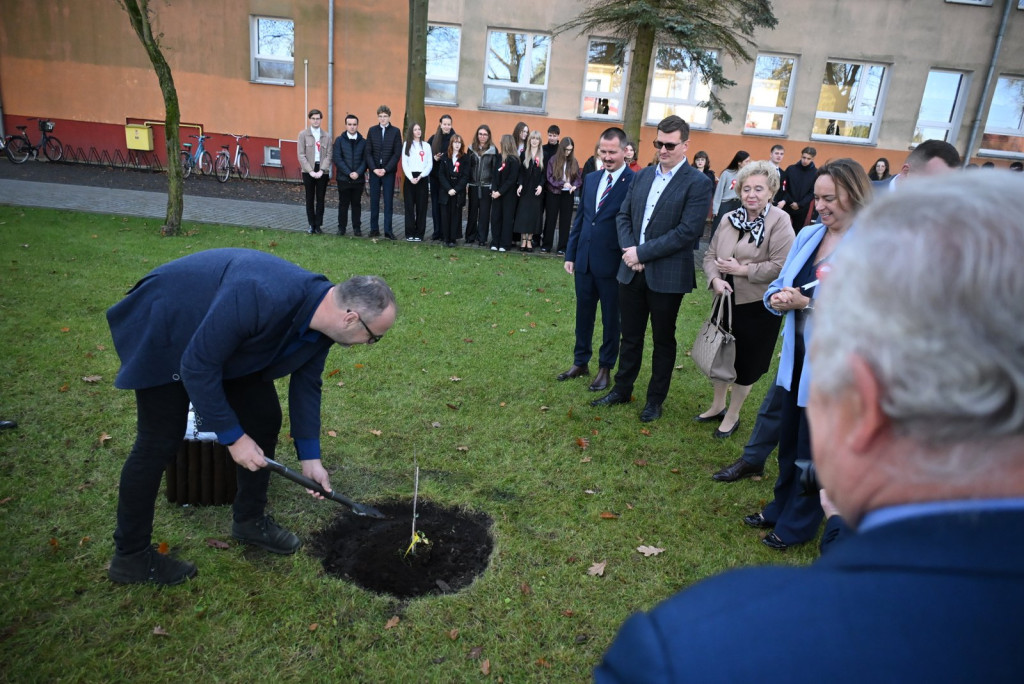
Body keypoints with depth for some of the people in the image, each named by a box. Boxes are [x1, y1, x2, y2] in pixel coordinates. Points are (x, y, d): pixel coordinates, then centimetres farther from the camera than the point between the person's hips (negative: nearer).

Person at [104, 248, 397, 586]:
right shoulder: (263, 299, -42)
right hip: (164, 327, -7)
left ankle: (249, 519, 24)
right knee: (161, 441, -6)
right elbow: (197, 367, -31)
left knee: (265, 419, 4)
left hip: (228, 338, 8)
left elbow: (306, 384, 1)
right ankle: (130, 556, 13)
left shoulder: (323, 319, -15)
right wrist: (233, 436, -23)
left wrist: (310, 456, 3)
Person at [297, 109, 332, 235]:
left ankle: (318, 225, 10)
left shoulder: (326, 136, 5)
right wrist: (310, 171, -12)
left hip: (322, 172, 1)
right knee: (310, 199, 5)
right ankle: (311, 225, 14)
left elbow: (328, 155, 1)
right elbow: (301, 155, -3)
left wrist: (321, 170, -11)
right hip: (308, 171, -1)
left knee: (320, 199, 3)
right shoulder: (303, 134, 2)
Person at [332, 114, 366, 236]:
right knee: (343, 204, 6)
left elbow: (365, 160, 1)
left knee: (357, 203, 8)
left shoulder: (363, 141, 5)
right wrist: (349, 173, -14)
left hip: (358, 179, 1)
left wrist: (358, 173, -14)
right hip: (343, 178, -1)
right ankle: (341, 227, 14)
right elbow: (337, 159, -5)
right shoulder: (339, 140, 2)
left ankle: (357, 228, 16)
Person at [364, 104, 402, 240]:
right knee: (374, 201, 5)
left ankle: (388, 230, 4)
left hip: (389, 172, -2)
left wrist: (385, 169, -12)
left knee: (389, 201, 0)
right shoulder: (372, 131, 5)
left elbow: (397, 154, -5)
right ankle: (374, 229, 13)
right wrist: (374, 169, -9)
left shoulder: (395, 132, 0)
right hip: (374, 171, 2)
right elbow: (368, 152, 3)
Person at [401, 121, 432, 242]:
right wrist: (411, 177, -13)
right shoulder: (407, 145, 8)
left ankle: (419, 233, 3)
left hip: (422, 178, 1)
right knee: (409, 206, -1)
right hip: (410, 178, 0)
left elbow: (430, 164, 3)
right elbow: (404, 163, 1)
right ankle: (409, 234, 2)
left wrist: (420, 176, -11)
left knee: (421, 207, 0)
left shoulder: (426, 146, 10)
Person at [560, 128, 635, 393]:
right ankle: (580, 362, 31)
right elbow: (579, 218, 13)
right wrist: (570, 254, 11)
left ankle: (605, 368, 25)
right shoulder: (591, 179, 8)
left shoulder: (635, 183, -11)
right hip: (584, 260, 6)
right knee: (583, 314, 16)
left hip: (612, 264, -5)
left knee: (611, 318, 10)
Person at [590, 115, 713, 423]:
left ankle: (655, 399, 26)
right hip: (632, 271, 5)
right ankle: (622, 390, 32)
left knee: (663, 341, 11)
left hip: (667, 276, -5)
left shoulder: (698, 183, -9)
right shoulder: (642, 176, 9)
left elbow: (688, 231, -18)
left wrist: (642, 252, -19)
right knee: (630, 336, 16)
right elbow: (623, 216, 9)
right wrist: (630, 251, -9)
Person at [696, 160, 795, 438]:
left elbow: (781, 266, -22)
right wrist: (715, 279, -13)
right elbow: (710, 255, 6)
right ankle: (717, 406, 39)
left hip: (758, 307, -5)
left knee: (746, 363, 9)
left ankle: (732, 415, 28)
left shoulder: (779, 221, -14)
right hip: (726, 301, 6)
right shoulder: (729, 219, 3)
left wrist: (742, 270, -19)